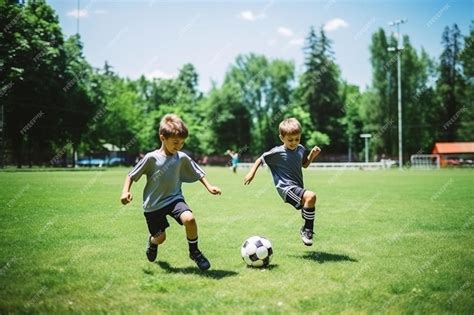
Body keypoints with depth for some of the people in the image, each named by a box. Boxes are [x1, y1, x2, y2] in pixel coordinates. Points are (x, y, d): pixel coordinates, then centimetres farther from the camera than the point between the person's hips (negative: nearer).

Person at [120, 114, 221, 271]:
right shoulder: (151, 158, -16)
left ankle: (194, 251, -3)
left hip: (174, 198, 2)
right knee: (160, 238, 7)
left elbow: (198, 173, 9)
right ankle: (152, 242, 49)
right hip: (153, 205, -1)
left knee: (189, 218, -27)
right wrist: (125, 192, -20)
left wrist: (209, 186, 0)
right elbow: (131, 175, -8)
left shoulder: (182, 158, -6)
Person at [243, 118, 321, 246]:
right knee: (311, 196, -31)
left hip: (298, 188, 8)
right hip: (287, 188, -8)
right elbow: (260, 159, 3)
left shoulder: (301, 149, 8)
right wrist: (252, 172, -2)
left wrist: (312, 155, 8)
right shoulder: (277, 152, -10)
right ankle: (306, 230, -17)